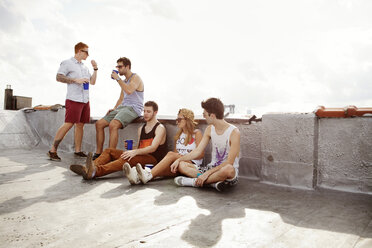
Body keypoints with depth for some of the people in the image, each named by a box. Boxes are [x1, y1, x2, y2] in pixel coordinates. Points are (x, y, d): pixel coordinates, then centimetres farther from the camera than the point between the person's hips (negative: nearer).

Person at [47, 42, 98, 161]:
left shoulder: (85, 67, 22)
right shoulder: (67, 63, 1)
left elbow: (92, 82, 22)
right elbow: (59, 77, -8)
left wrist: (95, 69, 13)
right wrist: (75, 80, -15)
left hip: (85, 100, 7)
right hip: (74, 100, -7)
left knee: (80, 124, 7)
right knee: (68, 124, -12)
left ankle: (78, 150, 13)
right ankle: (52, 151, -5)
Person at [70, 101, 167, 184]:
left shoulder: (160, 128, 0)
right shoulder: (141, 129, 24)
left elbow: (153, 148, -14)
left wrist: (135, 152, -27)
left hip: (153, 159, -7)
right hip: (140, 157, 7)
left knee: (126, 159, -36)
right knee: (109, 151, -7)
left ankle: (96, 171, -56)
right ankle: (87, 168, -31)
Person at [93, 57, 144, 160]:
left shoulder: (135, 78, -4)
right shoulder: (124, 81, 24)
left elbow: (129, 91, -25)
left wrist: (118, 79, -15)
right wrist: (114, 108, 11)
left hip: (133, 108, -9)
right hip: (122, 108, 9)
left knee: (113, 125, -33)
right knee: (99, 124, -2)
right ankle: (98, 153, 2)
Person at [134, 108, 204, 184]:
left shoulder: (197, 133, 4)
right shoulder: (178, 135, 23)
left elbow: (201, 154, -3)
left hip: (192, 164, -4)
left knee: (171, 154, -31)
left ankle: (148, 175, -47)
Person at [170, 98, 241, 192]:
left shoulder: (234, 132, -16)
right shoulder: (209, 129, 5)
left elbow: (229, 162, -21)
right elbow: (197, 151, 7)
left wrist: (207, 173, -26)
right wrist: (179, 159, -5)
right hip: (212, 168, 6)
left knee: (228, 169, -43)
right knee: (180, 165, -10)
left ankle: (194, 182, -23)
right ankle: (213, 182, -25)